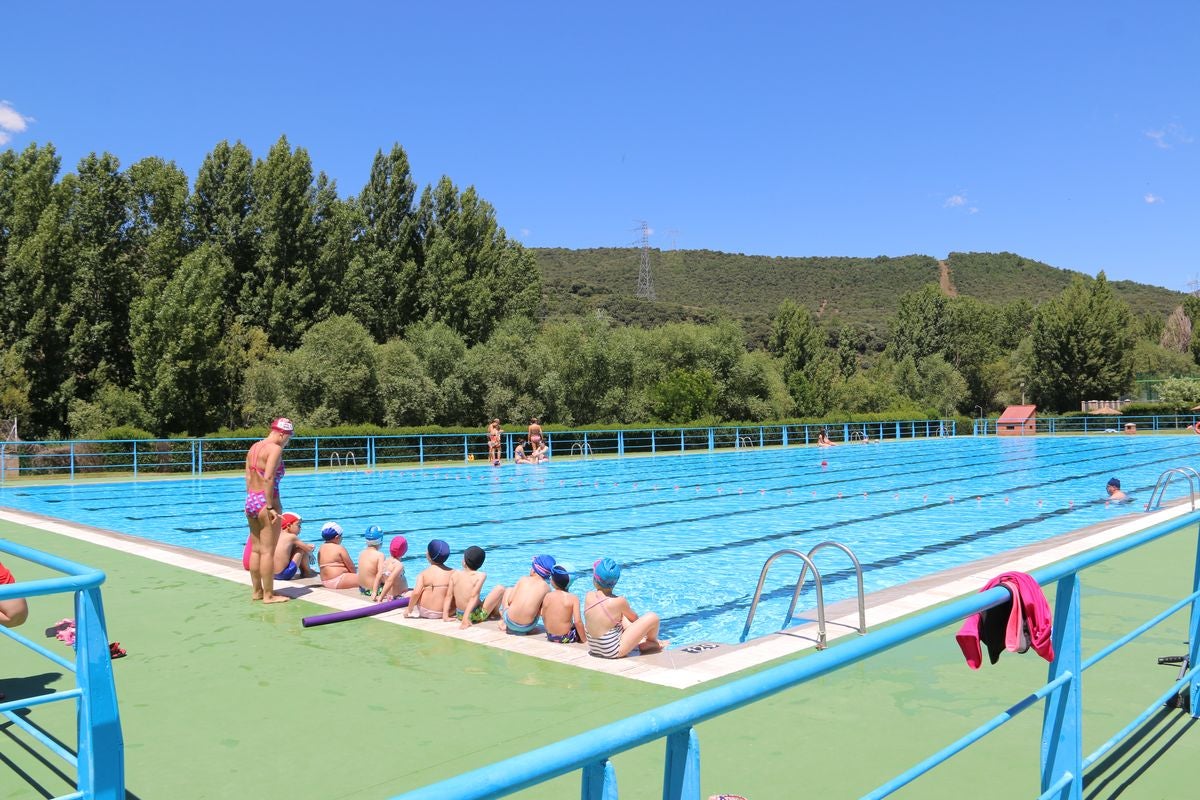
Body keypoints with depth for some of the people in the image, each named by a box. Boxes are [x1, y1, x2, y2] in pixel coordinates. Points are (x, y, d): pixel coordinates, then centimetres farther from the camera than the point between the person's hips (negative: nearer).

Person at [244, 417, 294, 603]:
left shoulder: (254, 447, 14)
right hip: (266, 501, -9)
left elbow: (249, 478, 12)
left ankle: (256, 591, 23)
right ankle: (268, 595, 3)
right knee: (268, 551, -2)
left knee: (256, 549, 15)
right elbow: (268, 478, -22)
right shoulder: (275, 448, -12)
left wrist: (253, 501, 13)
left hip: (251, 500, 9)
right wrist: (271, 507, -20)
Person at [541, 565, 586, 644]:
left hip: (550, 637, 4)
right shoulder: (573, 598, -18)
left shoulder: (547, 596, -9)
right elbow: (577, 621, -22)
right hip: (566, 638, -3)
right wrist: (584, 640, -10)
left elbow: (544, 618, 0)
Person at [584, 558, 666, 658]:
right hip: (614, 652, -6)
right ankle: (652, 642, 29)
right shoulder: (619, 601, -21)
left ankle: (640, 640, 32)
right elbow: (634, 618, 0)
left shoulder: (588, 596, -8)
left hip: (593, 649, 6)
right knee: (652, 617, -2)